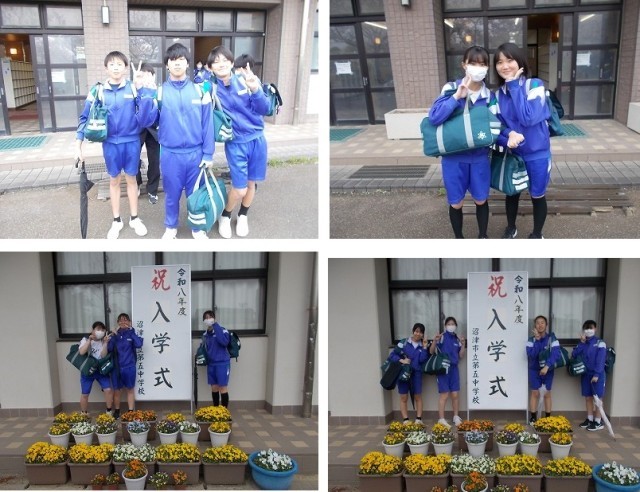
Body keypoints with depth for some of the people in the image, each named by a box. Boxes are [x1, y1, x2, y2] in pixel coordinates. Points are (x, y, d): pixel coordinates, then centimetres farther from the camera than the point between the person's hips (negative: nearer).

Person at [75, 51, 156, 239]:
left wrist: (141, 89, -25)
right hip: (110, 143, 1)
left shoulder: (134, 88, -6)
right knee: (114, 180, 13)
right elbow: (85, 117, 0)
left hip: (131, 142, 0)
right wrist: (78, 144, -5)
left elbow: (145, 116, -17)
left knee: (131, 178, 13)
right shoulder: (98, 91, -5)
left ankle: (134, 218, 27)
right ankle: (116, 221, 25)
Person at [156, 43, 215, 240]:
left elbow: (207, 124, 0)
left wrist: (208, 153, -2)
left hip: (196, 153, 0)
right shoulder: (159, 92, -1)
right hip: (170, 154, 0)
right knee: (172, 194, 12)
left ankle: (197, 228, 29)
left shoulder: (200, 91, -1)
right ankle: (171, 227, 32)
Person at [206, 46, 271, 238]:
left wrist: (255, 89, -27)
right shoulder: (212, 89, -5)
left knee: (251, 183, 14)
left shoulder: (247, 80, -5)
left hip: (257, 139, 2)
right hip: (235, 143, -2)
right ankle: (225, 216, 24)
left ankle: (243, 217, 38)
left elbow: (264, 109, -11)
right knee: (239, 189, -5)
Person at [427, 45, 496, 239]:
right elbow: (434, 118, -21)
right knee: (456, 203, 10)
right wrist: (457, 96, -27)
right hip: (454, 158, -2)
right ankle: (459, 239, 31)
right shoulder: (451, 88, -9)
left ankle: (483, 237, 36)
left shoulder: (489, 95, -2)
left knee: (481, 201, 14)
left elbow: (494, 126, 3)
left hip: (479, 157, 2)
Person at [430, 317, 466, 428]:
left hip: (454, 368, 5)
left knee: (455, 394, 7)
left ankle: (456, 417, 20)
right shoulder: (441, 337, -5)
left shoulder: (457, 339, 9)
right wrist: (435, 341, -24)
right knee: (444, 395, -4)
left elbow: (461, 355, 10)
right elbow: (431, 352, -8)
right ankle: (441, 419, 2)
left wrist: (463, 344, -3)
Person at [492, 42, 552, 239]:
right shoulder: (497, 94, -3)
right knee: (511, 193, 20)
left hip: (537, 154, -3)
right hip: (511, 154, 4)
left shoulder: (535, 85, -16)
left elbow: (528, 118, -28)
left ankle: (537, 235, 33)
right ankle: (511, 228, 43)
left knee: (537, 196, 13)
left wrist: (514, 85, -24)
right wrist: (508, 136, -24)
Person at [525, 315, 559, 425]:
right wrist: (537, 340, -23)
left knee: (547, 393, 7)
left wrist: (547, 366, -32)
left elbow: (556, 354, -20)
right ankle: (533, 417, 10)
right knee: (535, 393, 3)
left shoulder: (552, 339, -9)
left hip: (548, 370, -1)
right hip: (534, 370, 1)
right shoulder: (531, 339, -5)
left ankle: (548, 417, 16)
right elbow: (530, 355, -17)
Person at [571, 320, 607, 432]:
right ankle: (589, 419, 20)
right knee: (588, 397, 11)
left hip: (597, 374, -6)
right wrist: (582, 343, -9)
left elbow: (601, 360, -13)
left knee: (597, 398, -2)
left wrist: (596, 374, -19)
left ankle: (598, 422, 3)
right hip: (585, 374, 6)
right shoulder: (582, 343, 11)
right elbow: (574, 355, -1)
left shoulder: (600, 343, -6)